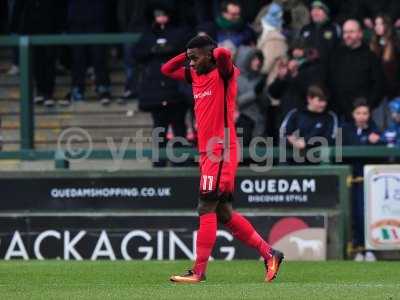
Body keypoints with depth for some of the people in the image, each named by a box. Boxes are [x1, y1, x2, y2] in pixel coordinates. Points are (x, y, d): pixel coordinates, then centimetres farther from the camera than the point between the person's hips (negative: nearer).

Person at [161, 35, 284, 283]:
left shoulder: (223, 73, -8)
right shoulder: (196, 75, 16)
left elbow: (223, 54, -29)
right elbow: (167, 70, 25)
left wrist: (213, 52, -6)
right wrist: (188, 54, 13)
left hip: (221, 152, -9)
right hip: (207, 152, 9)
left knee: (207, 209, -10)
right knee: (223, 213, 10)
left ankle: (199, 272, -10)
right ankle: (269, 254, 15)